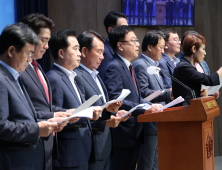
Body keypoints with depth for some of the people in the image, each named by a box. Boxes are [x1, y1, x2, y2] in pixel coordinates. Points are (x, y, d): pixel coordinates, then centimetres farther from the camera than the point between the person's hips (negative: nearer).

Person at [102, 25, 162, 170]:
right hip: (123, 135, -10)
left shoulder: (129, 67, 19)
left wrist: (150, 105, 3)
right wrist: (144, 109, -27)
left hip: (134, 133, 10)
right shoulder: (114, 68, -13)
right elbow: (115, 100, -24)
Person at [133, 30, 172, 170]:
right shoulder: (140, 65, -12)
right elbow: (143, 93, -21)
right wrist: (168, 93, -19)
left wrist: (168, 94, 7)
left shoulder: (154, 65, 19)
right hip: (149, 125, -10)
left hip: (158, 123, 10)